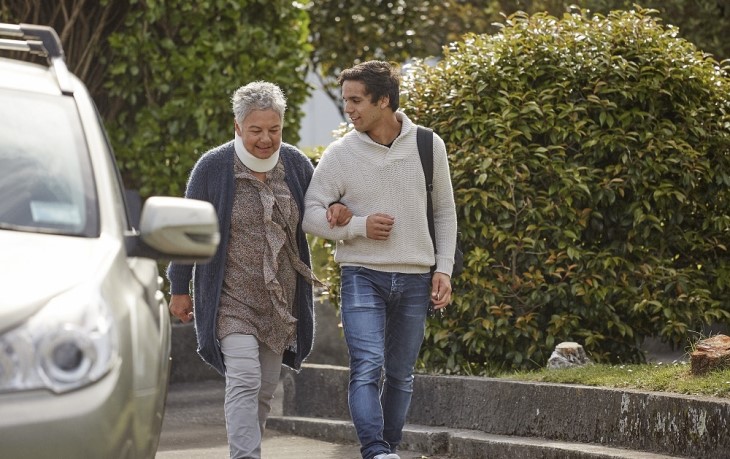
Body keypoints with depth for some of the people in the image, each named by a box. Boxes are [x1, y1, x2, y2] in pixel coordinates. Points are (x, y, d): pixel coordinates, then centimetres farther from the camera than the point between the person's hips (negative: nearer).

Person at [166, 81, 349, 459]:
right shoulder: (213, 167, -7)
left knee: (266, 389, 10)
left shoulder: (296, 164, 3)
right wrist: (179, 289, 3)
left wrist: (338, 212, -5)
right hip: (232, 297, -4)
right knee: (244, 380, -18)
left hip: (280, 299, 4)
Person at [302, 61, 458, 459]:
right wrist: (359, 226, -14)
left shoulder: (428, 146, 2)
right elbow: (310, 214, -1)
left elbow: (444, 213, 10)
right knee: (367, 369, -17)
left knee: (400, 375, 10)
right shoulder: (340, 154, -4)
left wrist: (444, 269, 3)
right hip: (362, 276, -2)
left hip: (415, 279, 2)